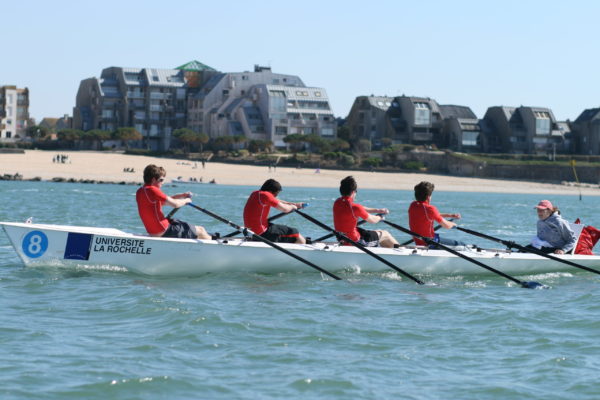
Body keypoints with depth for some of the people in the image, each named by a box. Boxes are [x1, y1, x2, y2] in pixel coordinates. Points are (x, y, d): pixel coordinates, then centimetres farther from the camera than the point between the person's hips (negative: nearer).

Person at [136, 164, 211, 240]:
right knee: (200, 231, 2)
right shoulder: (152, 190, -21)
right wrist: (186, 200, 0)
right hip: (164, 232, -10)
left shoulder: (140, 192, 8)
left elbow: (164, 201, 18)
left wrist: (182, 195, 10)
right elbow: (175, 204, -21)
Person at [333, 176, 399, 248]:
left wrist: (377, 210, 15)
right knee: (385, 234, 12)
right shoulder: (354, 207, -26)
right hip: (355, 241, -8)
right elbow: (372, 220, -11)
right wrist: (380, 217, 12)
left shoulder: (337, 203, -2)